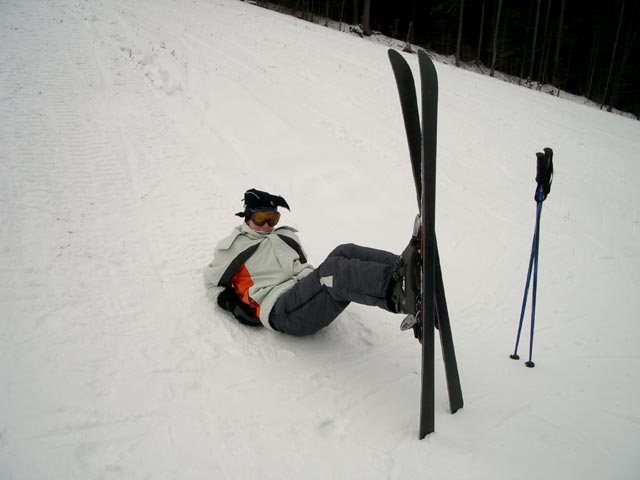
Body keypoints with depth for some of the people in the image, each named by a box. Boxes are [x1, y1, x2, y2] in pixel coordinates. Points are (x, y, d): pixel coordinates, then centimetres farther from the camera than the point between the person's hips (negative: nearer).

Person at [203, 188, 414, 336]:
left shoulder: (286, 236, 29)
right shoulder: (232, 246, 15)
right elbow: (213, 281, 22)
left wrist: (318, 278, 14)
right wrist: (232, 304, 3)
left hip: (306, 292, 6)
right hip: (281, 311, -6)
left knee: (346, 252, -21)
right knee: (334, 268, -34)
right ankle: (395, 287, -60)